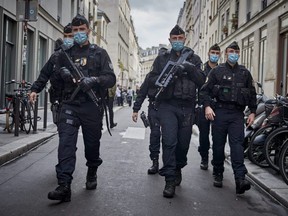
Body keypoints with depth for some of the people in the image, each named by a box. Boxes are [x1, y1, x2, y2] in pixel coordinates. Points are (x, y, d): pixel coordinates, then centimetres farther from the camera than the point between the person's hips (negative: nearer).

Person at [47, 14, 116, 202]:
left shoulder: (99, 53, 6)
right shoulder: (65, 54, 15)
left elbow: (111, 78, -2)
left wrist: (93, 80, -21)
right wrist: (62, 73, 2)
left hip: (92, 106, -1)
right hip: (70, 105, 2)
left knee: (92, 143, 10)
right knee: (66, 142, -14)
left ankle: (92, 174, 36)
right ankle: (64, 186, -17)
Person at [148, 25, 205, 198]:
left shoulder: (194, 59, 14)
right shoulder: (162, 59, 14)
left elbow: (201, 82, 3)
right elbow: (152, 79, 5)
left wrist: (189, 68, -13)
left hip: (187, 107, 2)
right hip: (167, 105, -1)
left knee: (184, 143, 7)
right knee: (169, 141, -13)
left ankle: (178, 169, 34)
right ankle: (170, 181, -8)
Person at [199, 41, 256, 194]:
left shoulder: (245, 73, 15)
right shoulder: (217, 71, 7)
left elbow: (252, 93, 18)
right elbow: (205, 90, 2)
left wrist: (252, 112, 9)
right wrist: (207, 106, -12)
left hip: (237, 114, 1)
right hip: (220, 111, -1)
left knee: (237, 144, -9)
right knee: (218, 144, 5)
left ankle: (240, 179, -15)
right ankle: (218, 174, 18)